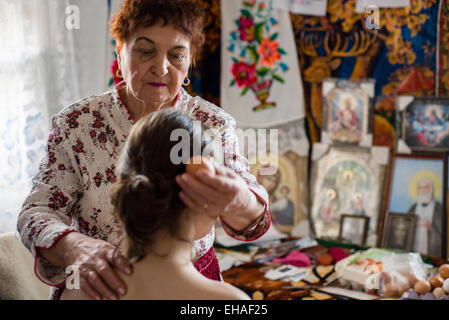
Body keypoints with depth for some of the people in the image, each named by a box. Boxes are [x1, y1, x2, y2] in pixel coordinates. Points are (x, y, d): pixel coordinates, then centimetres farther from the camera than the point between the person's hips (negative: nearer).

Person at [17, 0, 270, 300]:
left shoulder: (214, 125, -10)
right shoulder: (75, 124, -11)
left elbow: (253, 216, -21)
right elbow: (38, 213, -15)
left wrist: (237, 202, -47)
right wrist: (74, 246, -38)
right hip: (99, 288, 0)